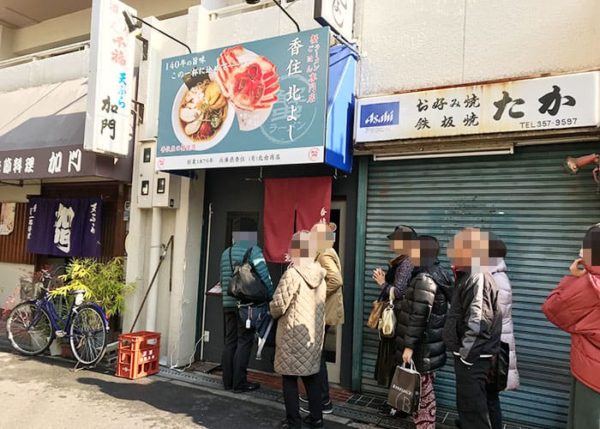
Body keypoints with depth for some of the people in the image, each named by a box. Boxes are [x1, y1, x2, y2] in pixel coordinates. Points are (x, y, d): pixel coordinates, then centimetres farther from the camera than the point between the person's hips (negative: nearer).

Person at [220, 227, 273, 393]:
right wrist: (271, 298, -2)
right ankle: (239, 383, 4)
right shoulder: (253, 250, -8)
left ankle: (227, 381, 19)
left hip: (228, 303, 7)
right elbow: (264, 277, -13)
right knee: (244, 342, 0)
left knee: (230, 342, 13)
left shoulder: (226, 252, 13)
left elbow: (223, 279, 17)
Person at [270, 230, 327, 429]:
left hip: (293, 334, -6)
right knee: (312, 375, 16)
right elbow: (320, 303, 7)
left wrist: (274, 313, 2)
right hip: (314, 332, 6)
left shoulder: (292, 274, -18)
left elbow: (278, 304, -19)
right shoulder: (320, 275, 3)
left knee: (290, 377, 6)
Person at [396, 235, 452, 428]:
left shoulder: (424, 279, -20)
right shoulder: (436, 274, 11)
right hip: (428, 345, 10)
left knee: (421, 391, 0)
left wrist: (409, 346, -19)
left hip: (421, 348, -10)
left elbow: (418, 317, -23)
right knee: (424, 389, 18)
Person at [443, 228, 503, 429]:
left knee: (473, 411, -1)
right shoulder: (470, 276, 13)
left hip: (473, 357, -10)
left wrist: (465, 354, -20)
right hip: (476, 355, 10)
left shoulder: (478, 277, -19)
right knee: (486, 406, 19)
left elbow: (478, 322, -24)